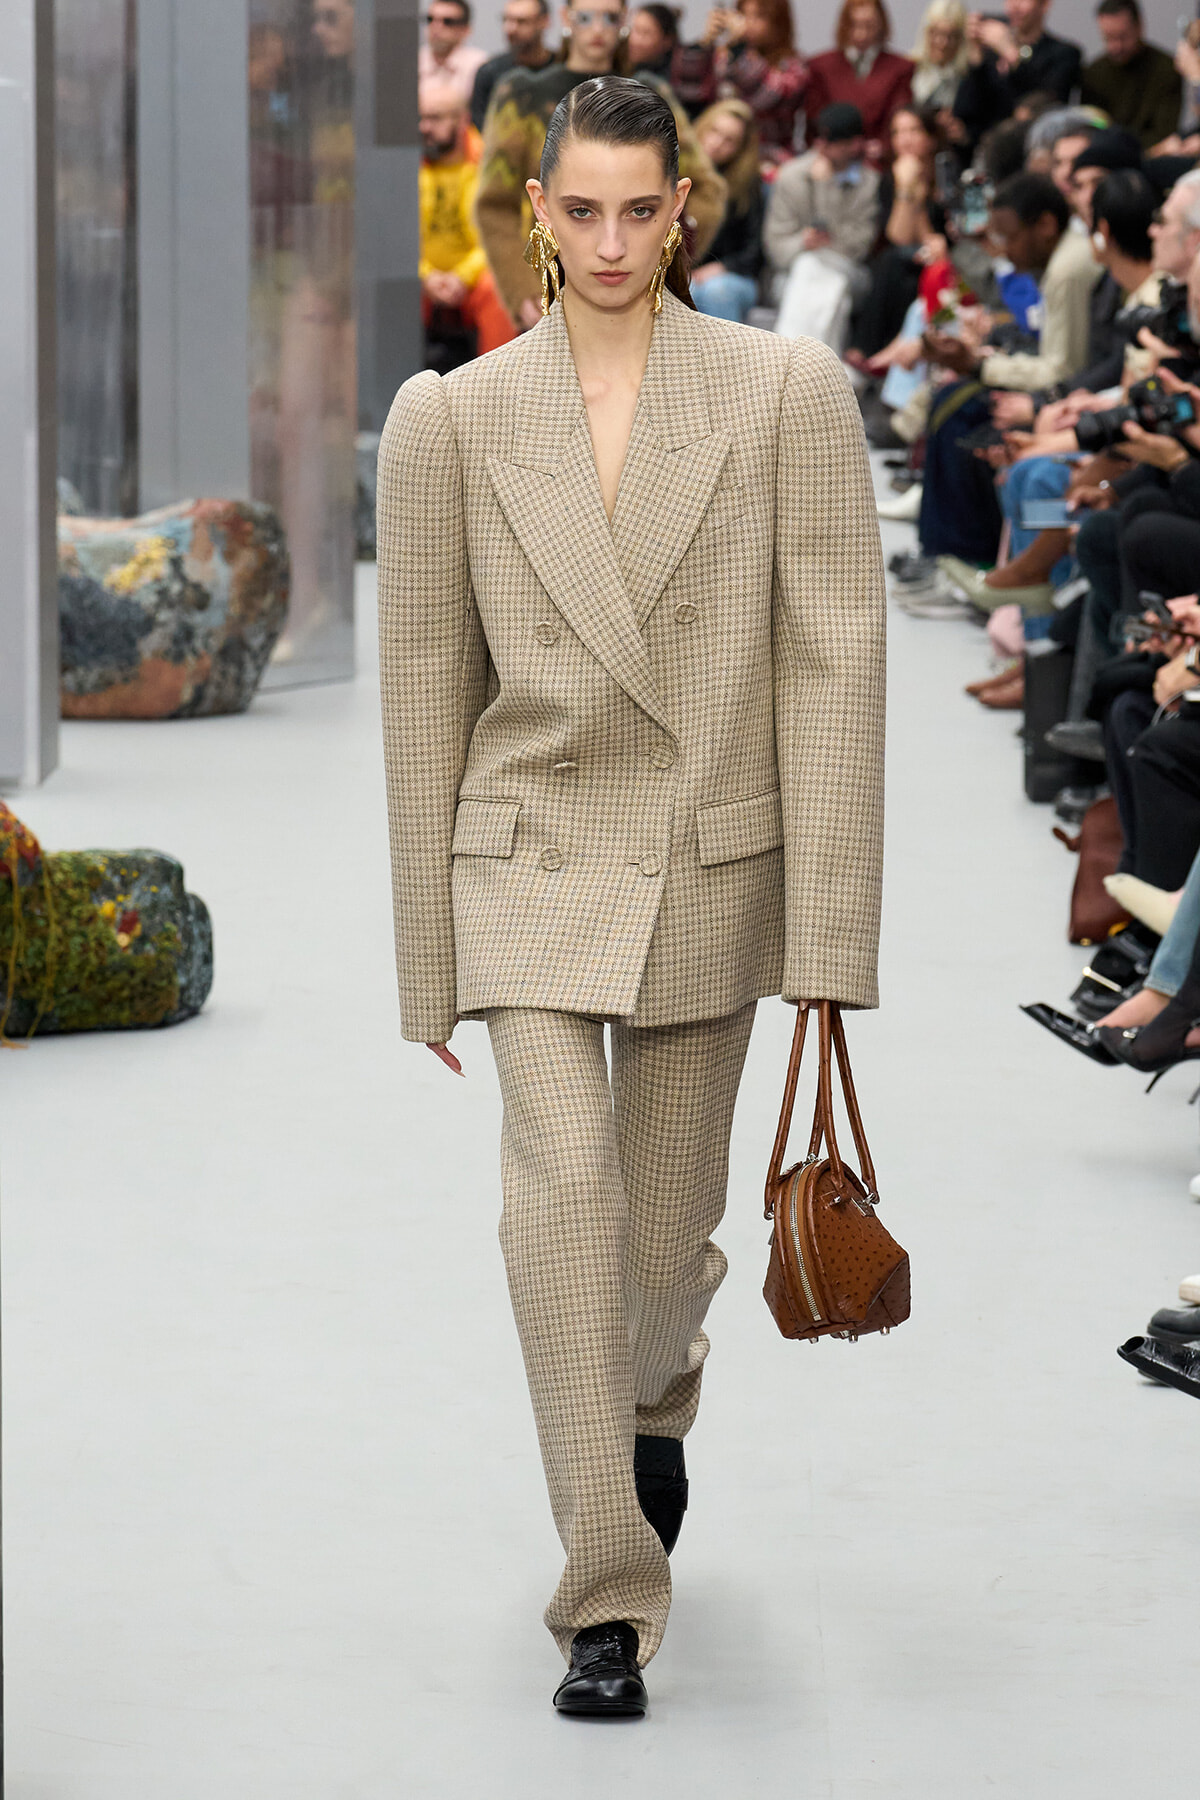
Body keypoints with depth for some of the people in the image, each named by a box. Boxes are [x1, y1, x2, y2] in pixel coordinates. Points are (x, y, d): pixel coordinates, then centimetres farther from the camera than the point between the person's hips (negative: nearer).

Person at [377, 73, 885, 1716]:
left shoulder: (789, 394, -3)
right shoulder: (453, 421, 0)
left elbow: (834, 655, -5)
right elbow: (425, 681, 5)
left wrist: (831, 930, -10)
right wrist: (427, 956, 5)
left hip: (713, 867, 1)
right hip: (530, 859, 0)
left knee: (667, 1223, 12)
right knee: (560, 1192, -16)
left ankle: (657, 1399, 48)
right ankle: (608, 1599, -12)